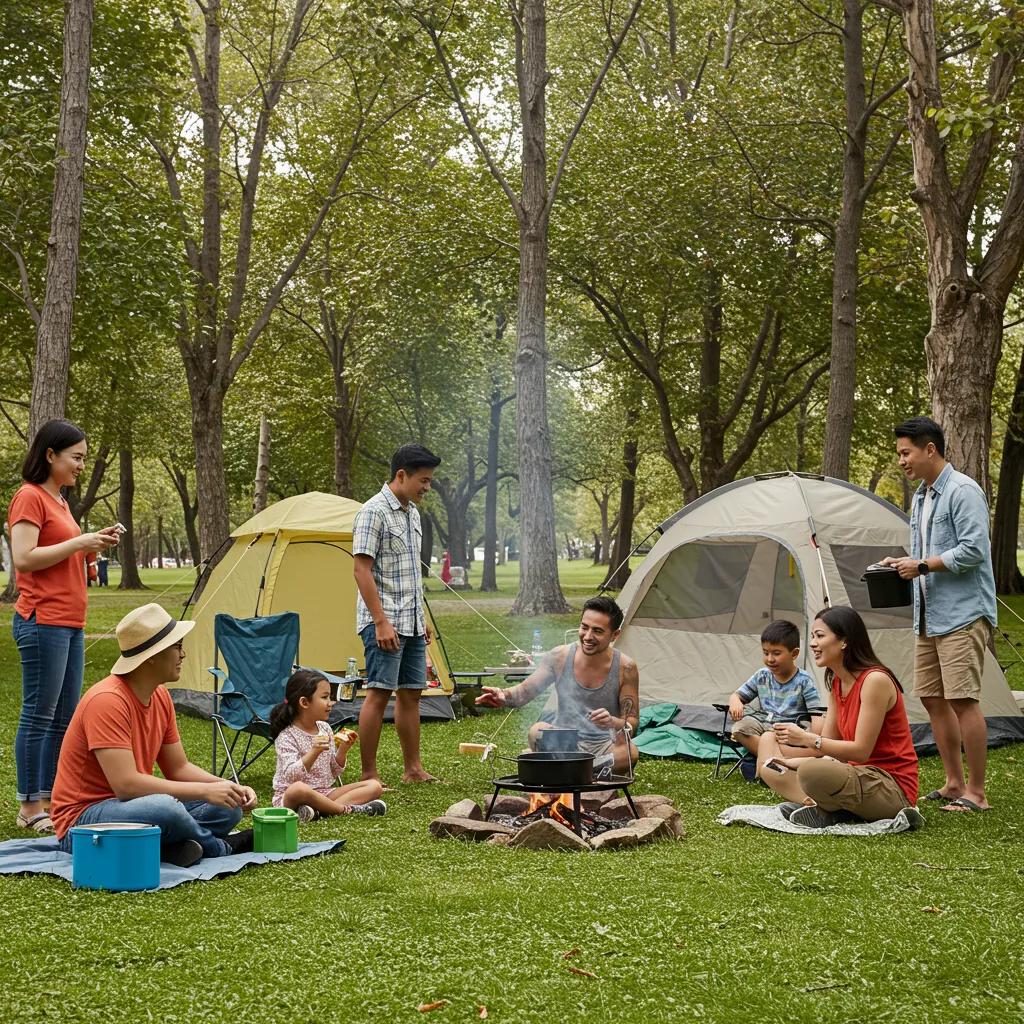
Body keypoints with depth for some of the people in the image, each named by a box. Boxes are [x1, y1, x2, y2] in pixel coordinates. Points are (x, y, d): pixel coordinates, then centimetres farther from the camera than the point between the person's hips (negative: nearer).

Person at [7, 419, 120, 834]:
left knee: (64, 718, 11)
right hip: (43, 621, -10)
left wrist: (93, 546, 7)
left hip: (70, 623, 10)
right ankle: (30, 807, 2)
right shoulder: (29, 497, -9)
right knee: (38, 716, -4)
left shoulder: (59, 501, 19)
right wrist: (79, 542, -16)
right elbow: (24, 558, -18)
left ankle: (49, 800, 17)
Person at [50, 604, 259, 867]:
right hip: (82, 824, -9)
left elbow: (179, 768, 13)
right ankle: (220, 847, -8)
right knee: (164, 808, -36)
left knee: (229, 806, -1)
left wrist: (231, 788, -5)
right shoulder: (107, 700, -23)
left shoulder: (160, 697, 6)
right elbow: (126, 784, -29)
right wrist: (205, 790, -24)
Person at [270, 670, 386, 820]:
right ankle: (348, 809, -25)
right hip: (289, 798, -7)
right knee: (298, 789, -42)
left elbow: (333, 773, 13)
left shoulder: (325, 729, 9)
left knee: (374, 786, -7)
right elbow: (291, 776, -25)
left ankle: (318, 810, -26)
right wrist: (314, 752, -37)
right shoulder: (287, 736, -11)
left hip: (323, 793, 7)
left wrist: (342, 751, -5)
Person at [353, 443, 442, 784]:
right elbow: (362, 570, -17)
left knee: (411, 693, 11)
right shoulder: (374, 511, -13)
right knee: (379, 693, -9)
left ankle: (413, 769, 19)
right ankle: (369, 775, -5)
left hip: (411, 623, 9)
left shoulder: (412, 513, 15)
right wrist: (381, 622, -21)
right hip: (385, 622, -9)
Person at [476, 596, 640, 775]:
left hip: (605, 745, -1)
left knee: (630, 752, -35)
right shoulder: (560, 657, -4)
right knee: (538, 731, -32)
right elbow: (525, 691, 2)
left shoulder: (625, 668, -7)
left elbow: (632, 723, -5)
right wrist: (504, 696, -22)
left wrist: (614, 722, -29)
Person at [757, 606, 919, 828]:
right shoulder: (837, 684, 10)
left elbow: (861, 751, -20)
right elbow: (826, 745, 9)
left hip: (894, 789, -9)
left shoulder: (875, 681, -18)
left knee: (812, 772, -38)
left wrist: (806, 739, -23)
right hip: (860, 774, 9)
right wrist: (795, 759, -10)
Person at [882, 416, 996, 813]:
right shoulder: (920, 498, 17)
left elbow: (973, 551, -19)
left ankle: (975, 793, -5)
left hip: (963, 613, -10)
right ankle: (954, 783, 20)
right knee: (932, 698, 11)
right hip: (930, 616, 10)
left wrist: (923, 566, -16)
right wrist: (903, 564, 5)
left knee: (963, 700, -11)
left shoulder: (963, 491, -11)